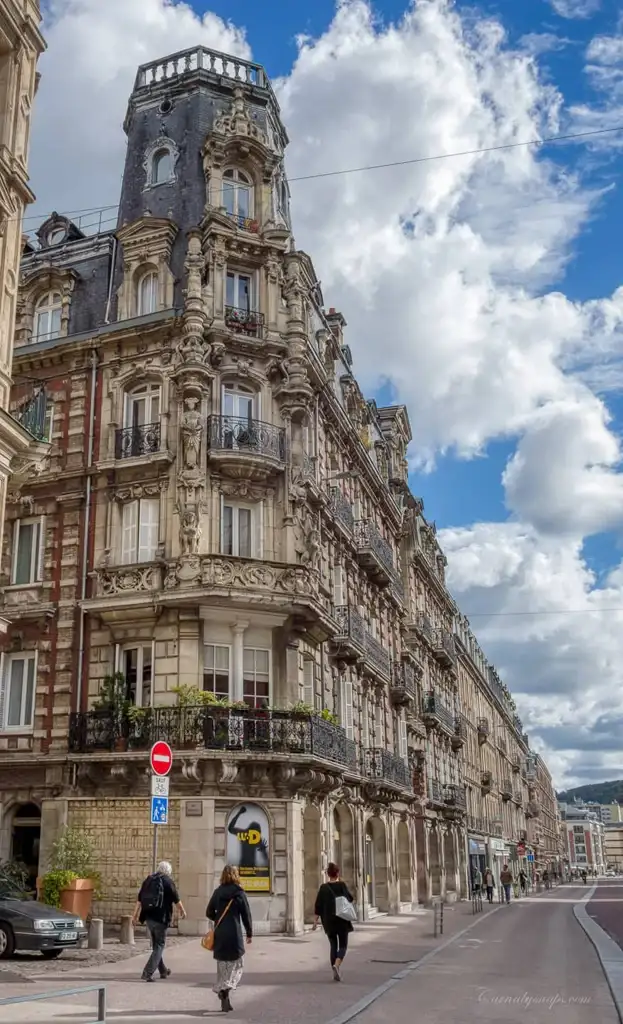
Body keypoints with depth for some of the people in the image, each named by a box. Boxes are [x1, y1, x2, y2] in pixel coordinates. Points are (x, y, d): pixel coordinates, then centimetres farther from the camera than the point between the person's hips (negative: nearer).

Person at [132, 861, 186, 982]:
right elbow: (176, 900, -3)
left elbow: (139, 900, 10)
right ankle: (148, 973, -8)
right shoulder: (167, 881, -6)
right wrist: (182, 912, 12)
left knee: (156, 945, 19)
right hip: (161, 918, -6)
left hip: (148, 917, 6)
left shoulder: (148, 880, 10)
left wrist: (135, 915, 14)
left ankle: (163, 971, 30)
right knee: (159, 946, 3)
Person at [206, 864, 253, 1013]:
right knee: (237, 963, 7)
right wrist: (249, 933, 9)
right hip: (234, 934, -4)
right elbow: (246, 915, -2)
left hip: (219, 934, 4)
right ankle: (225, 989, -19)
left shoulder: (217, 892, 3)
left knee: (223, 965, 13)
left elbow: (209, 913, 7)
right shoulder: (239, 893, -6)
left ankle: (225, 1001, 14)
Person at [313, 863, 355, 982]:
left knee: (333, 945, 13)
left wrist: (315, 921, -1)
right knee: (343, 945, 7)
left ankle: (336, 972, 10)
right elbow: (350, 899, 6)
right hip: (342, 921, -2)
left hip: (329, 922, 2)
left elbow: (318, 906, -5)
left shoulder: (323, 888, -4)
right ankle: (337, 965, -19)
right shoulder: (342, 885, -7)